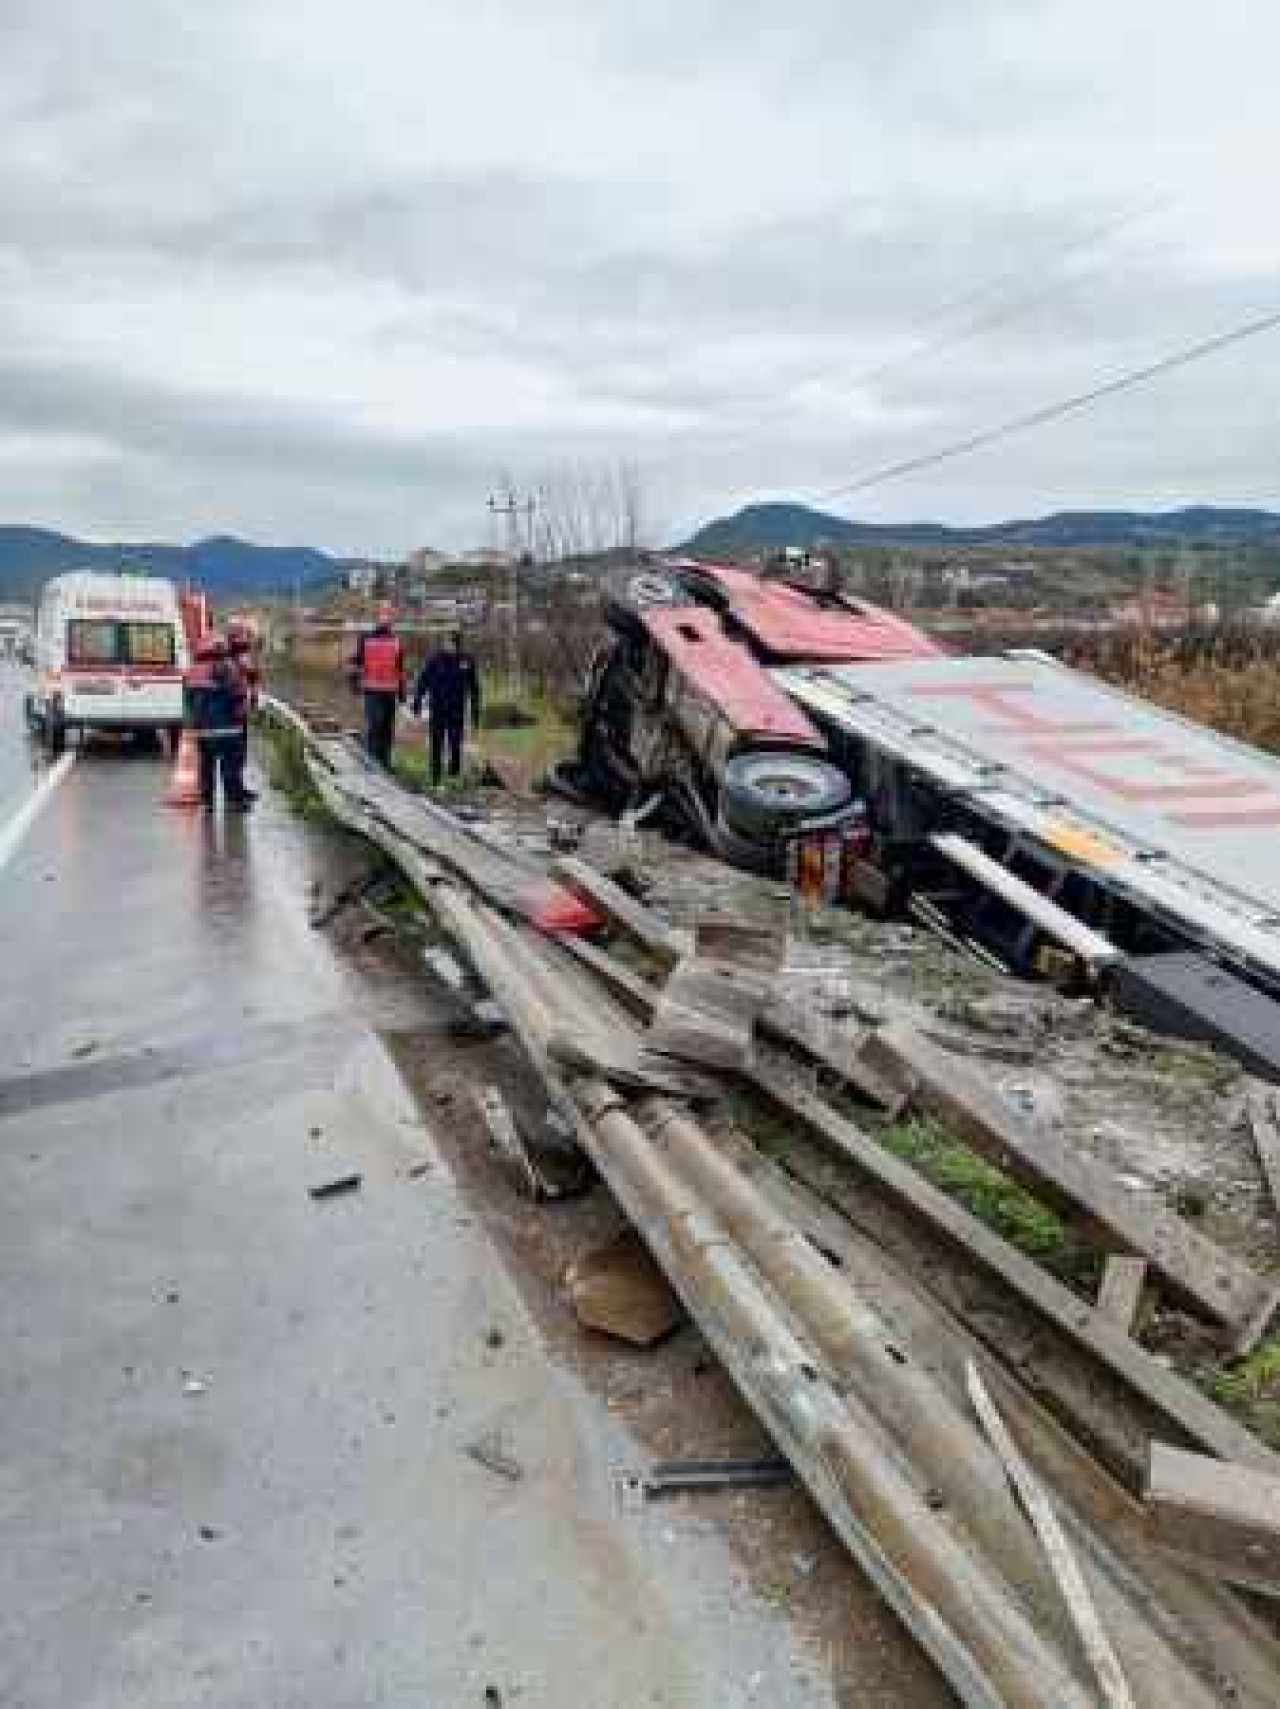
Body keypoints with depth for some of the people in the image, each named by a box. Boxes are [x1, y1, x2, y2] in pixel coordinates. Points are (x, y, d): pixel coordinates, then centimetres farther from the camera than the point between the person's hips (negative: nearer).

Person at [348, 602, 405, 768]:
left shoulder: (396, 641, 12)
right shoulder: (366, 639, 1)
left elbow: (400, 668, 17)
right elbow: (357, 662, 2)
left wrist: (401, 691, 16)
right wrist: (355, 682, -6)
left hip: (390, 691, 4)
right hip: (372, 691, -4)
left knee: (388, 728, 7)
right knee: (374, 725, -14)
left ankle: (384, 759, 16)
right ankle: (372, 758, -7)